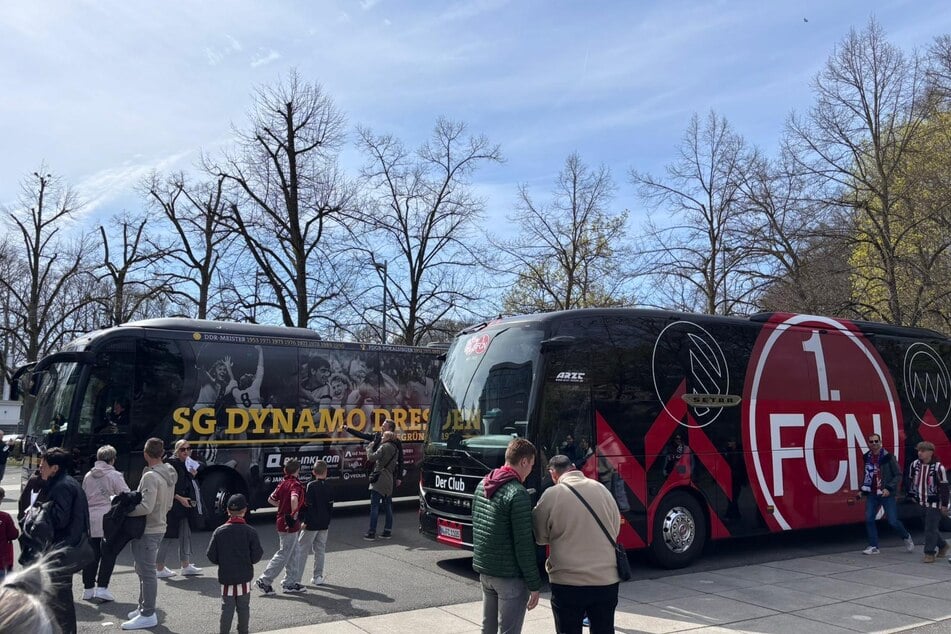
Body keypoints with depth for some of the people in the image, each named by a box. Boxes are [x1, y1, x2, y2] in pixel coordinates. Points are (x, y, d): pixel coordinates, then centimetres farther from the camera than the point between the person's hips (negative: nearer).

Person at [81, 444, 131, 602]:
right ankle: (102, 588, -5)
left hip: (90, 518, 6)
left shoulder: (88, 476, 13)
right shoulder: (115, 476, -5)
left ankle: (88, 588, 17)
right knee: (109, 553, 0)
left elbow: (83, 497, 16)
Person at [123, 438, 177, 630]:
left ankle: (148, 615, 2)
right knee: (143, 569, 21)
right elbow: (168, 504, 15)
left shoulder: (151, 476, -20)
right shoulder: (169, 474, 9)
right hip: (159, 526, 10)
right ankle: (144, 607, 31)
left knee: (146, 571, -3)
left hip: (147, 531, -10)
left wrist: (125, 511, -14)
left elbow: (146, 507, -26)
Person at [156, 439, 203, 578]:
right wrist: (179, 498, -20)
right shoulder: (171, 464, -13)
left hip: (185, 506, 9)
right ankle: (159, 568, 9)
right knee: (168, 536, -1)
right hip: (173, 506, -9)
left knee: (186, 535, 12)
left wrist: (192, 475, 5)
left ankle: (186, 566, 19)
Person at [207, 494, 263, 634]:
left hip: (226, 577, 1)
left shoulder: (219, 531, -7)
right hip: (245, 577, 0)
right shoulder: (250, 532, -11)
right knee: (244, 608, 13)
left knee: (227, 608, 9)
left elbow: (211, 556, -5)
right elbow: (256, 556, -10)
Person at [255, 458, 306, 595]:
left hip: (281, 521, 9)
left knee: (293, 553, 16)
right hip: (290, 525, -9)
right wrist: (294, 514, -28)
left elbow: (271, 499, 14)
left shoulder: (283, 483, 7)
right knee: (283, 555, 1)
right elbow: (294, 499, -38)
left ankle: (289, 584, 20)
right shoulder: (296, 484, -18)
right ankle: (264, 581, 7)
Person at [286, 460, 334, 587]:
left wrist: (304, 521, -9)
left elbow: (308, 505, -15)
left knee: (302, 550, 2)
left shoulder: (311, 485, -12)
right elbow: (330, 506, 8)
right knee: (320, 550, 13)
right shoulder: (329, 487, 3)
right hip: (324, 524, 5)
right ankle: (318, 577, 15)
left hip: (311, 524, -5)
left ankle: (295, 578, 2)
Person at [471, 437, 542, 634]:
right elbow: (524, 545, -19)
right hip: (510, 576, -8)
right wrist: (534, 585, -12)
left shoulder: (482, 485, 6)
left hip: (484, 571, 8)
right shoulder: (518, 494, -19)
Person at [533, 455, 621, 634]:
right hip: (606, 581, 3)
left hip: (568, 583, -3)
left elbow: (540, 537, 0)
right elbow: (615, 530, 11)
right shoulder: (602, 489, 1)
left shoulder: (551, 495, -10)